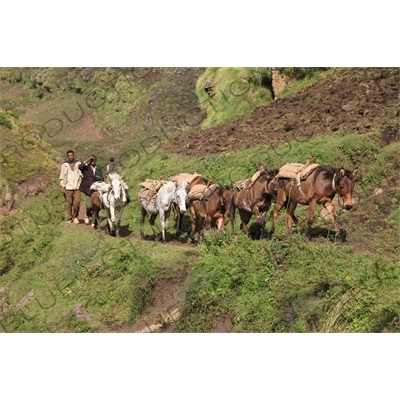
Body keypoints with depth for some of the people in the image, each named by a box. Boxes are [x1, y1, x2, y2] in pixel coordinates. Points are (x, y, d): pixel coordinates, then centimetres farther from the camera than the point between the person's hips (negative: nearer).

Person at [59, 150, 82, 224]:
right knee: (68, 203, 3)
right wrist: (62, 186, -1)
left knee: (77, 202, -10)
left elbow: (81, 174, 13)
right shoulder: (64, 164, 3)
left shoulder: (78, 163, 8)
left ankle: (75, 216, 9)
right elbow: (62, 176, 4)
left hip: (77, 187, 1)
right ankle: (69, 218, 13)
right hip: (68, 187, -1)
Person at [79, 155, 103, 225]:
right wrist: (87, 161, -17)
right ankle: (87, 215, 18)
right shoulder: (86, 168, 4)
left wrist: (100, 178, -2)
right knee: (89, 205, -13)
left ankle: (93, 222, 19)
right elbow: (80, 167, -18)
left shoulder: (98, 170, 15)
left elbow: (101, 179, 20)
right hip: (88, 189, -3)